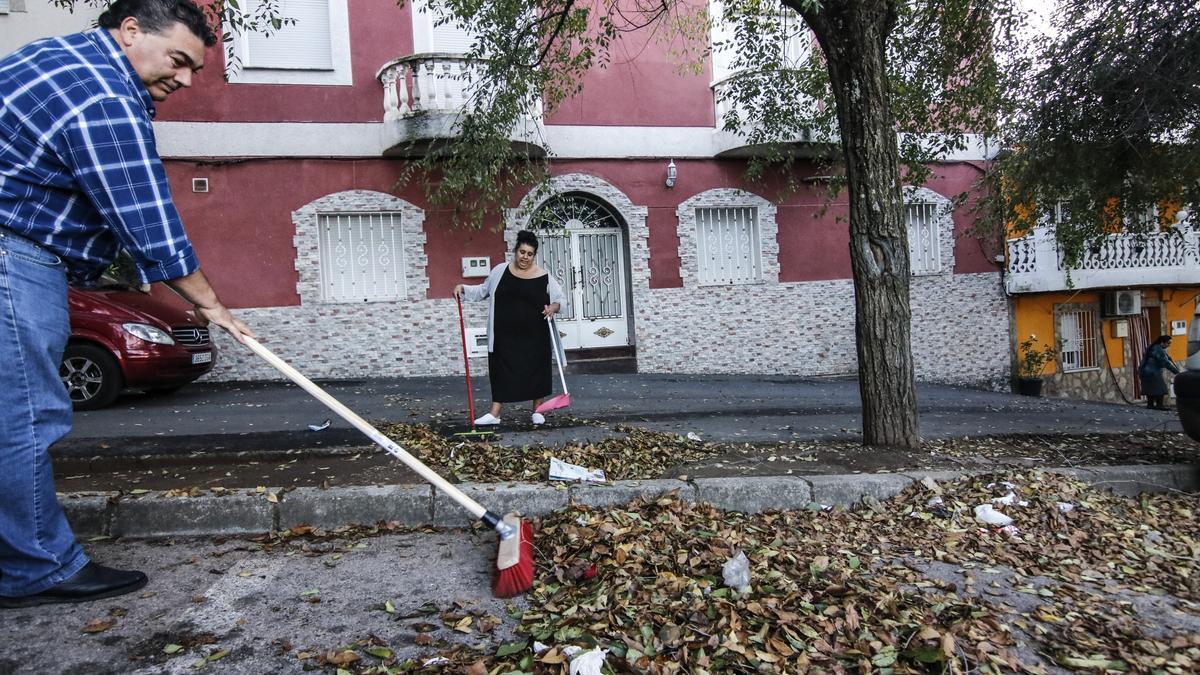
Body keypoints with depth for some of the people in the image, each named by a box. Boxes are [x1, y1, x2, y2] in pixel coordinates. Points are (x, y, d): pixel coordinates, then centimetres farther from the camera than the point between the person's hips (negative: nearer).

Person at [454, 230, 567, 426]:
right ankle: (494, 413, 8)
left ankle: (537, 411, 23)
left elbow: (561, 299, 3)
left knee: (536, 370, 7)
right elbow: (483, 290, 16)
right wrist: (463, 288, 3)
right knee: (502, 371, 3)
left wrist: (554, 307, -18)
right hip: (506, 335, 1)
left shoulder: (544, 276, -3)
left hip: (534, 336, -1)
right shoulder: (500, 271, 3)